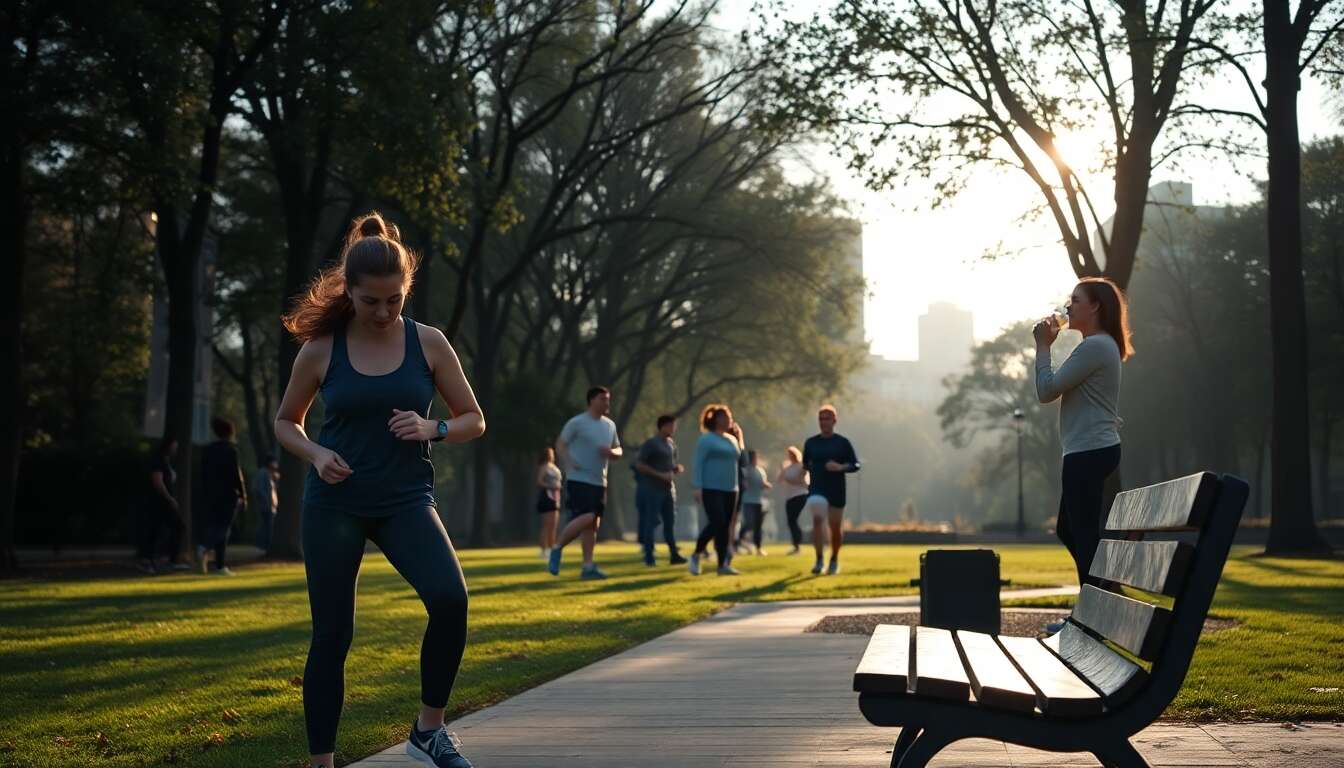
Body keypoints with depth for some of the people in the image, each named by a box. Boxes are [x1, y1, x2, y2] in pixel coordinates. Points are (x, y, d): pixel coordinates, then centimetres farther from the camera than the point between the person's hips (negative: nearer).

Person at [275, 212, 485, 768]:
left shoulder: (428, 343, -1)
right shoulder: (321, 349, -2)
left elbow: (474, 421, 8)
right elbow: (285, 422, 12)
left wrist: (432, 429, -13)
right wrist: (316, 454, -9)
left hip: (405, 499, 0)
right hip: (335, 502, 0)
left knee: (450, 598, -24)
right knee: (332, 634, 1)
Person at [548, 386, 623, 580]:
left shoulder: (610, 425, 13)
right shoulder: (577, 423, -6)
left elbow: (618, 451, 20)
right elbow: (560, 443, -2)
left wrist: (612, 452, -3)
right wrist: (569, 461, -18)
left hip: (599, 483, 7)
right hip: (579, 480, -7)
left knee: (593, 524, 5)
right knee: (587, 518, -20)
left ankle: (588, 567, 8)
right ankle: (557, 549, -2)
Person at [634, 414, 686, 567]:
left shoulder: (671, 443, 13)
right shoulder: (651, 444, -9)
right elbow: (639, 465, -14)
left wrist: (678, 468, 1)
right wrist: (660, 475, -19)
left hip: (668, 489, 7)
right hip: (652, 489, -7)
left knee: (670, 522, 6)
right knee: (650, 522, -3)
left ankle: (673, 554, 8)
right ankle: (649, 556, 2)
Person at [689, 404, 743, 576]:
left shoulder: (732, 439, 15)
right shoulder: (706, 439, -5)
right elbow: (698, 463, -10)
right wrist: (698, 487, -15)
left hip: (730, 489, 6)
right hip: (711, 489, -6)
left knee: (725, 526, 4)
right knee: (716, 523, -16)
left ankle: (723, 564, 9)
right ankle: (697, 554, -3)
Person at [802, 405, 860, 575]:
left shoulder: (842, 443, 1)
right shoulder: (811, 443, 8)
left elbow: (855, 465, -1)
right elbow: (805, 464, 20)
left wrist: (841, 467, -18)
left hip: (836, 491, 0)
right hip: (816, 489, 0)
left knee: (835, 526, 7)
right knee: (817, 520, -20)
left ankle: (834, 560, 27)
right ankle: (819, 560, -19)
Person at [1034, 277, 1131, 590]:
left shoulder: (1095, 346, -15)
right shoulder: (1101, 345, 20)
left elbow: (1046, 391, -15)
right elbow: (1058, 389, 23)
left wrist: (1043, 346, -7)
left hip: (1089, 452, -11)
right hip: (1094, 449, 11)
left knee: (1084, 535, -9)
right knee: (1068, 530, 18)